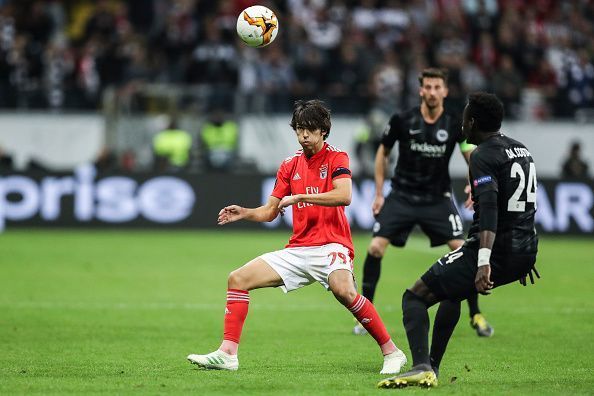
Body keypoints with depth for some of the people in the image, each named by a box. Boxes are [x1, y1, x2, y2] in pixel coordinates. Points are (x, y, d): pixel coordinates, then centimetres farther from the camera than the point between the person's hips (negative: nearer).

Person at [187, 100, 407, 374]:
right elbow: (270, 212, 19)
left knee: (343, 290, -36)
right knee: (238, 279, -3)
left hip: (331, 246, -6)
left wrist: (298, 197, -17)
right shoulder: (290, 166, 15)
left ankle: (391, 352, -25)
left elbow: (344, 196, -19)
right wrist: (244, 213, 0)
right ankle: (227, 355, -3)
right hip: (297, 250, 6)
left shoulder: (336, 159, -1)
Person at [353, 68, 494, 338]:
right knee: (376, 247, -14)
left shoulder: (455, 125, -7)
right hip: (402, 195, 0)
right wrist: (378, 193, 4)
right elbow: (383, 153, 7)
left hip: (437, 199, 0)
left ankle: (476, 316, 3)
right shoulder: (402, 120, -8)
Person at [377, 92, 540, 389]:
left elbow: (489, 208, -28)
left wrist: (484, 262, -37)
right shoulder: (521, 150, 15)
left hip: (494, 251, -9)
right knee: (452, 290, 33)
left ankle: (421, 367, -23)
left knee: (414, 297, -3)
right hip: (524, 253, 9)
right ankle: (433, 366, 33)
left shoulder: (483, 156, -13)